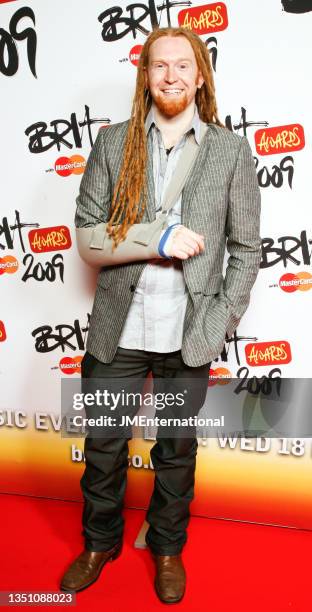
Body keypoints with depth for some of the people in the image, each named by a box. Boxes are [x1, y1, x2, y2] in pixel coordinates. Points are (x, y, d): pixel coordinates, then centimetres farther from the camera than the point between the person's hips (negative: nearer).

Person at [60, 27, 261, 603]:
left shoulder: (231, 150, 1)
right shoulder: (113, 143, 2)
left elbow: (246, 248, 2)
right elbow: (86, 236, -3)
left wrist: (221, 324, -6)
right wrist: (157, 238, -17)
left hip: (188, 335, 0)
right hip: (117, 331, 1)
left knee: (177, 450, 17)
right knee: (103, 447, 15)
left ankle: (168, 547, 43)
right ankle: (100, 542, 43)